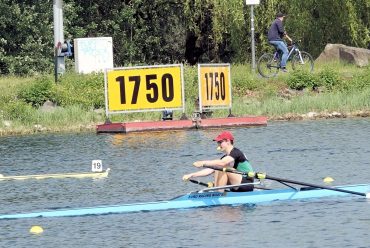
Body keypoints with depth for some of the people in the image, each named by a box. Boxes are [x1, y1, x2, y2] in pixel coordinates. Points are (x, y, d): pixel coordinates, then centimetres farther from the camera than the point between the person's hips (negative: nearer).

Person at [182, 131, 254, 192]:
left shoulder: (236, 152, -13)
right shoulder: (226, 157, 13)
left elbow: (222, 163, -32)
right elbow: (210, 170, 9)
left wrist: (204, 163, -35)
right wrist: (191, 175, 2)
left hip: (247, 184, -9)